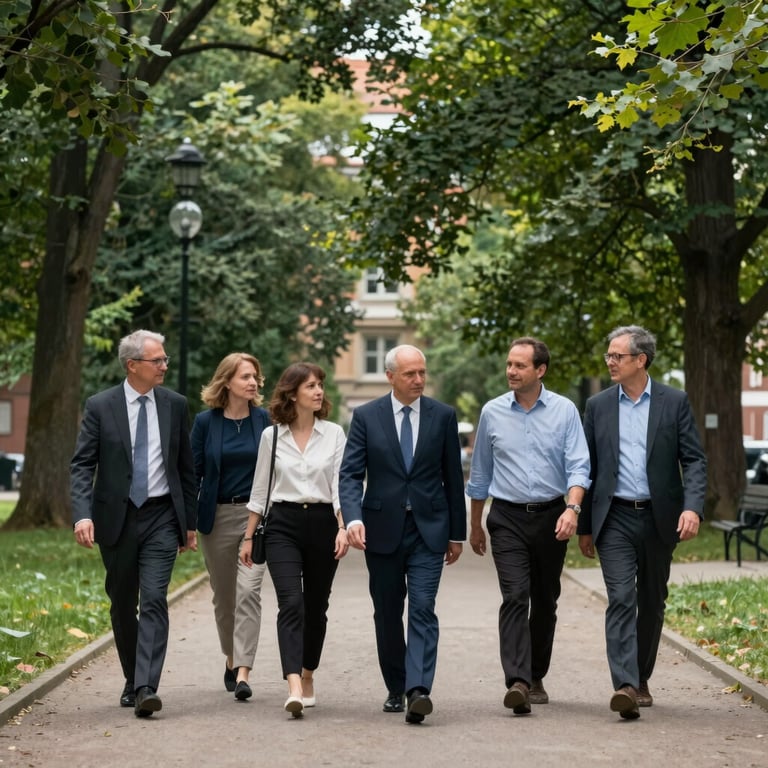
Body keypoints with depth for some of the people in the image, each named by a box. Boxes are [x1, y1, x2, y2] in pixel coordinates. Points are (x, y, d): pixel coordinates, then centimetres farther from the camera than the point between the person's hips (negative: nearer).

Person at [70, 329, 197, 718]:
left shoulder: (175, 405, 4)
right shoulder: (100, 406, -3)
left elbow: (186, 467, 10)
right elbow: (82, 465, -5)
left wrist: (190, 521, 10)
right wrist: (83, 514, -19)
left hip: (161, 517, 0)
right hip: (116, 518, 0)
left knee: (154, 601, -13)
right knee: (122, 605, 11)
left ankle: (147, 689, -17)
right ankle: (133, 681, 28)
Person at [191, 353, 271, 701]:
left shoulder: (264, 420, 0)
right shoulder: (205, 422, -1)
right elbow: (193, 472, 3)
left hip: (256, 515, -1)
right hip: (217, 516, 1)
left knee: (248, 590, -14)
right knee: (223, 595, 12)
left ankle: (243, 672, -16)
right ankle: (231, 659, 34)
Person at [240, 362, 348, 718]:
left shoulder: (334, 433, 3)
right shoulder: (271, 436, 4)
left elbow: (340, 484, -1)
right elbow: (260, 489, 10)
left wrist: (343, 527, -14)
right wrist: (248, 536, 9)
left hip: (322, 522, 1)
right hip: (283, 524, -1)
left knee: (315, 606, 10)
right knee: (291, 602, -16)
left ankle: (307, 676, 30)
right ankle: (294, 688, -25)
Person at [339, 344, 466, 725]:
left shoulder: (443, 416, 3)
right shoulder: (366, 416, 1)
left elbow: (453, 477, 8)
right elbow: (350, 474, -4)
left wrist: (457, 533, 9)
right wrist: (353, 518, -22)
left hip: (429, 528, -1)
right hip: (382, 529, 1)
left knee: (423, 609, -14)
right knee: (387, 614, 10)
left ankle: (418, 691, -21)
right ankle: (396, 689, 24)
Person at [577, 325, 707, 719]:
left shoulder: (674, 402, 1)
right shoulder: (597, 406, 6)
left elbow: (693, 459, -1)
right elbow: (588, 468, 10)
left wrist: (692, 507, -18)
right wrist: (584, 526, 10)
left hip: (659, 518, 0)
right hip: (615, 519, 0)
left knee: (652, 602, 11)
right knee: (621, 599, -13)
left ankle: (641, 678, 26)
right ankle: (625, 685, -20)